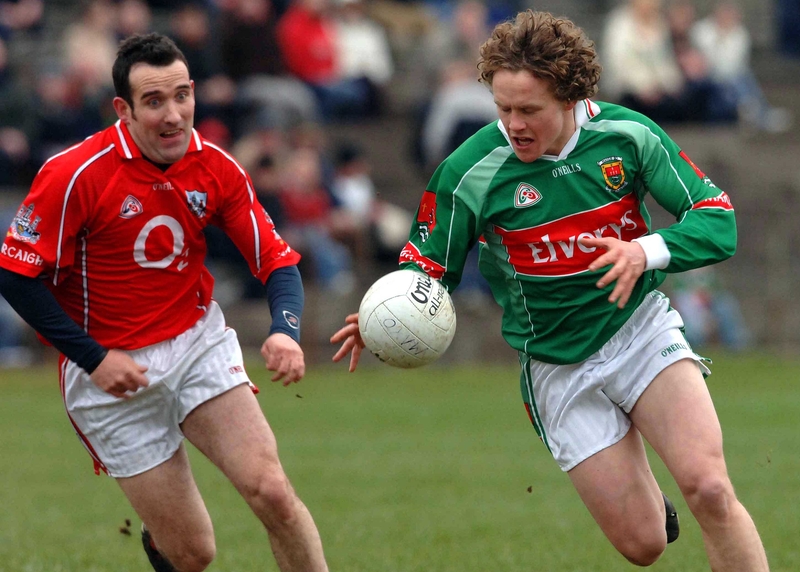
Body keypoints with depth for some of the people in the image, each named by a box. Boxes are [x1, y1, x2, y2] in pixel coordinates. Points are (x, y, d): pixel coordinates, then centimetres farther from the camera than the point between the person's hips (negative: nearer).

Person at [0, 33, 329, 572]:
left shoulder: (217, 168, -6)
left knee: (273, 493, -17)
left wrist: (286, 331, -21)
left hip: (200, 343, 3)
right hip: (114, 374, -3)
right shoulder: (74, 175, -18)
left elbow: (277, 259, 0)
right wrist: (93, 358, -15)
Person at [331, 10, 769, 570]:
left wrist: (648, 251, -28)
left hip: (642, 329, 0)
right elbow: (426, 270, -4)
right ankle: (646, 497, 35)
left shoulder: (628, 134, -12)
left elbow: (718, 220, -9)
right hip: (558, 369, 0)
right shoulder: (469, 173, -15)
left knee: (709, 490, -23)